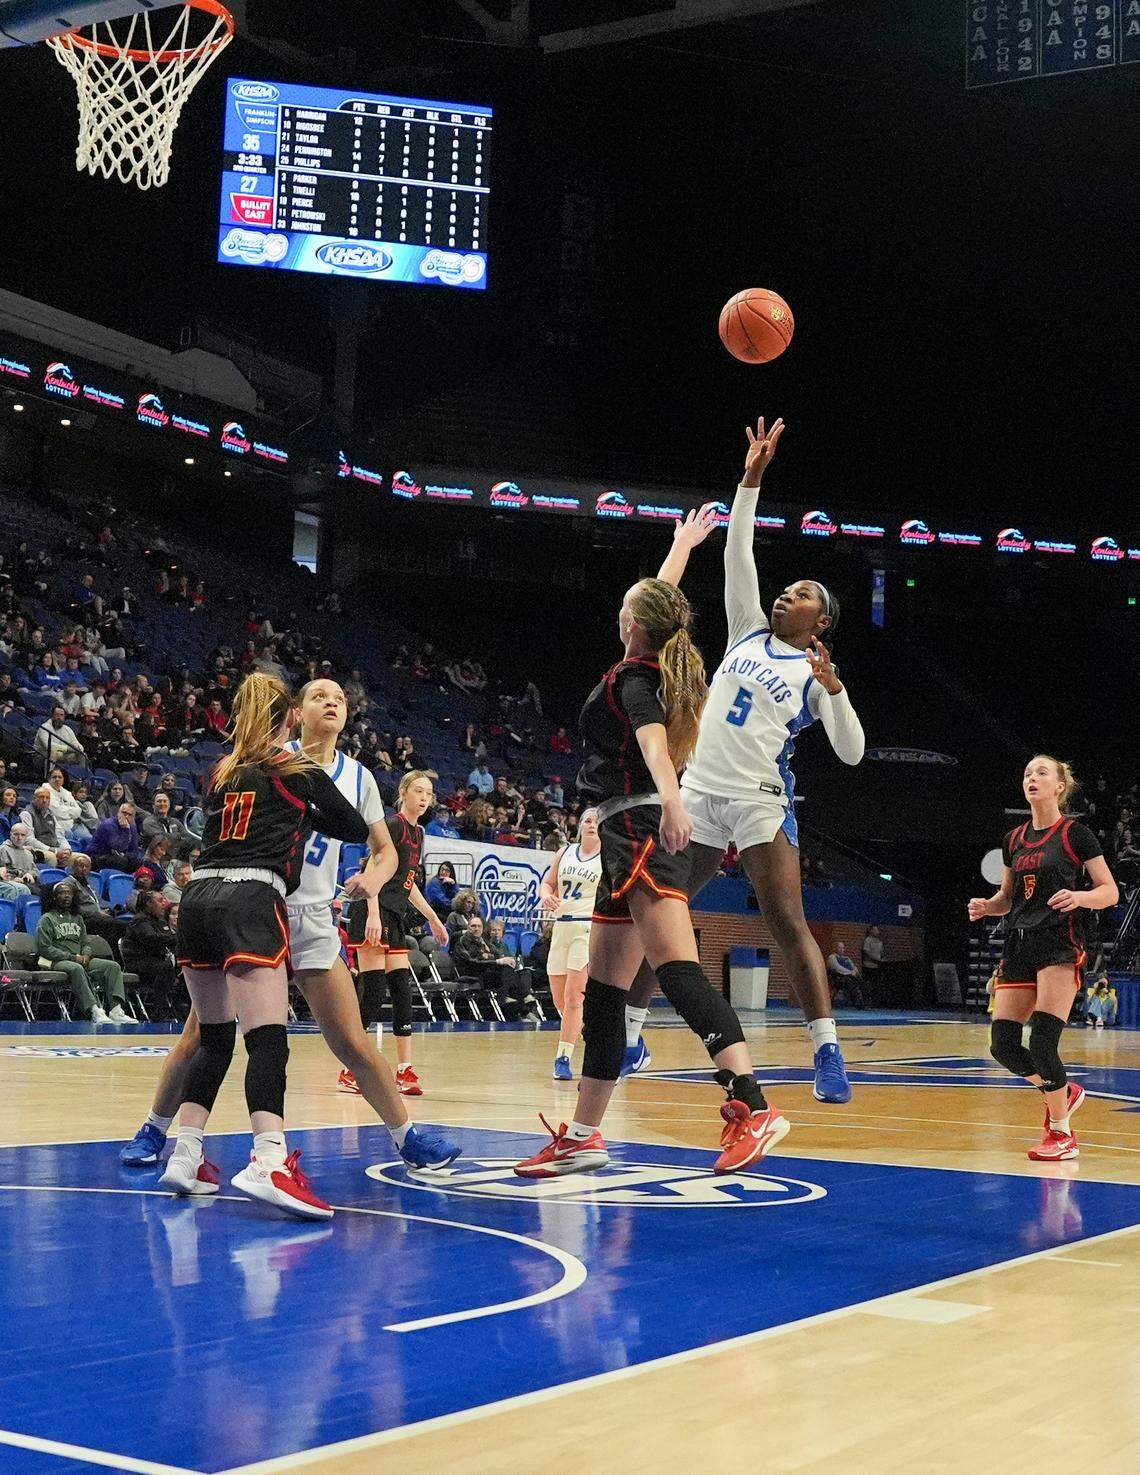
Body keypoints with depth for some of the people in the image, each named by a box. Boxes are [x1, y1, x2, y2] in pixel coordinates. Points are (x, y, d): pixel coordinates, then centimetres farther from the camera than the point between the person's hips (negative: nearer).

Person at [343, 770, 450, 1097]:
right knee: (373, 991, -10)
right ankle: (350, 1072, -4)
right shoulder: (394, 826, -10)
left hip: (393, 917, 9)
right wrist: (373, 915, -30)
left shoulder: (417, 833, 17)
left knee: (402, 991, 6)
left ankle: (404, 1071, 8)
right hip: (372, 913, -9)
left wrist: (433, 919, 30)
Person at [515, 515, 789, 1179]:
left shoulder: (632, 678, -7)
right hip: (633, 838, 10)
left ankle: (752, 1108, -35)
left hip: (641, 827, -10)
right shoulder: (667, 667, 16)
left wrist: (671, 799, -46)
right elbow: (661, 599, 36)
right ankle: (583, 1136, 14)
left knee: (679, 970, -23)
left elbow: (653, 737, -28)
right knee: (604, 990, 10)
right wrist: (684, 544, 51)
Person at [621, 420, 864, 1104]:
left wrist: (833, 688, -21)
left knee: (789, 923, -13)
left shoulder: (814, 672, 2)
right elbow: (738, 554, 9)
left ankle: (828, 1054, -10)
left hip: (760, 799, -5)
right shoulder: (749, 633, 14)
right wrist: (752, 477, 3)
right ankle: (628, 1040, 18)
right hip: (700, 791, 5)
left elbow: (852, 752, -6)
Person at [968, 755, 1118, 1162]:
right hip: (1019, 946, 6)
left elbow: (1110, 892, -3)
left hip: (1060, 946, -6)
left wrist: (1079, 896, -23)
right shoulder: (1014, 840, 14)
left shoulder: (1075, 834, -2)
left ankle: (1062, 1134, 5)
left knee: (1042, 1043, -14)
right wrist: (986, 907, 0)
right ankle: (1064, 1093, 26)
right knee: (1003, 1045, 0)